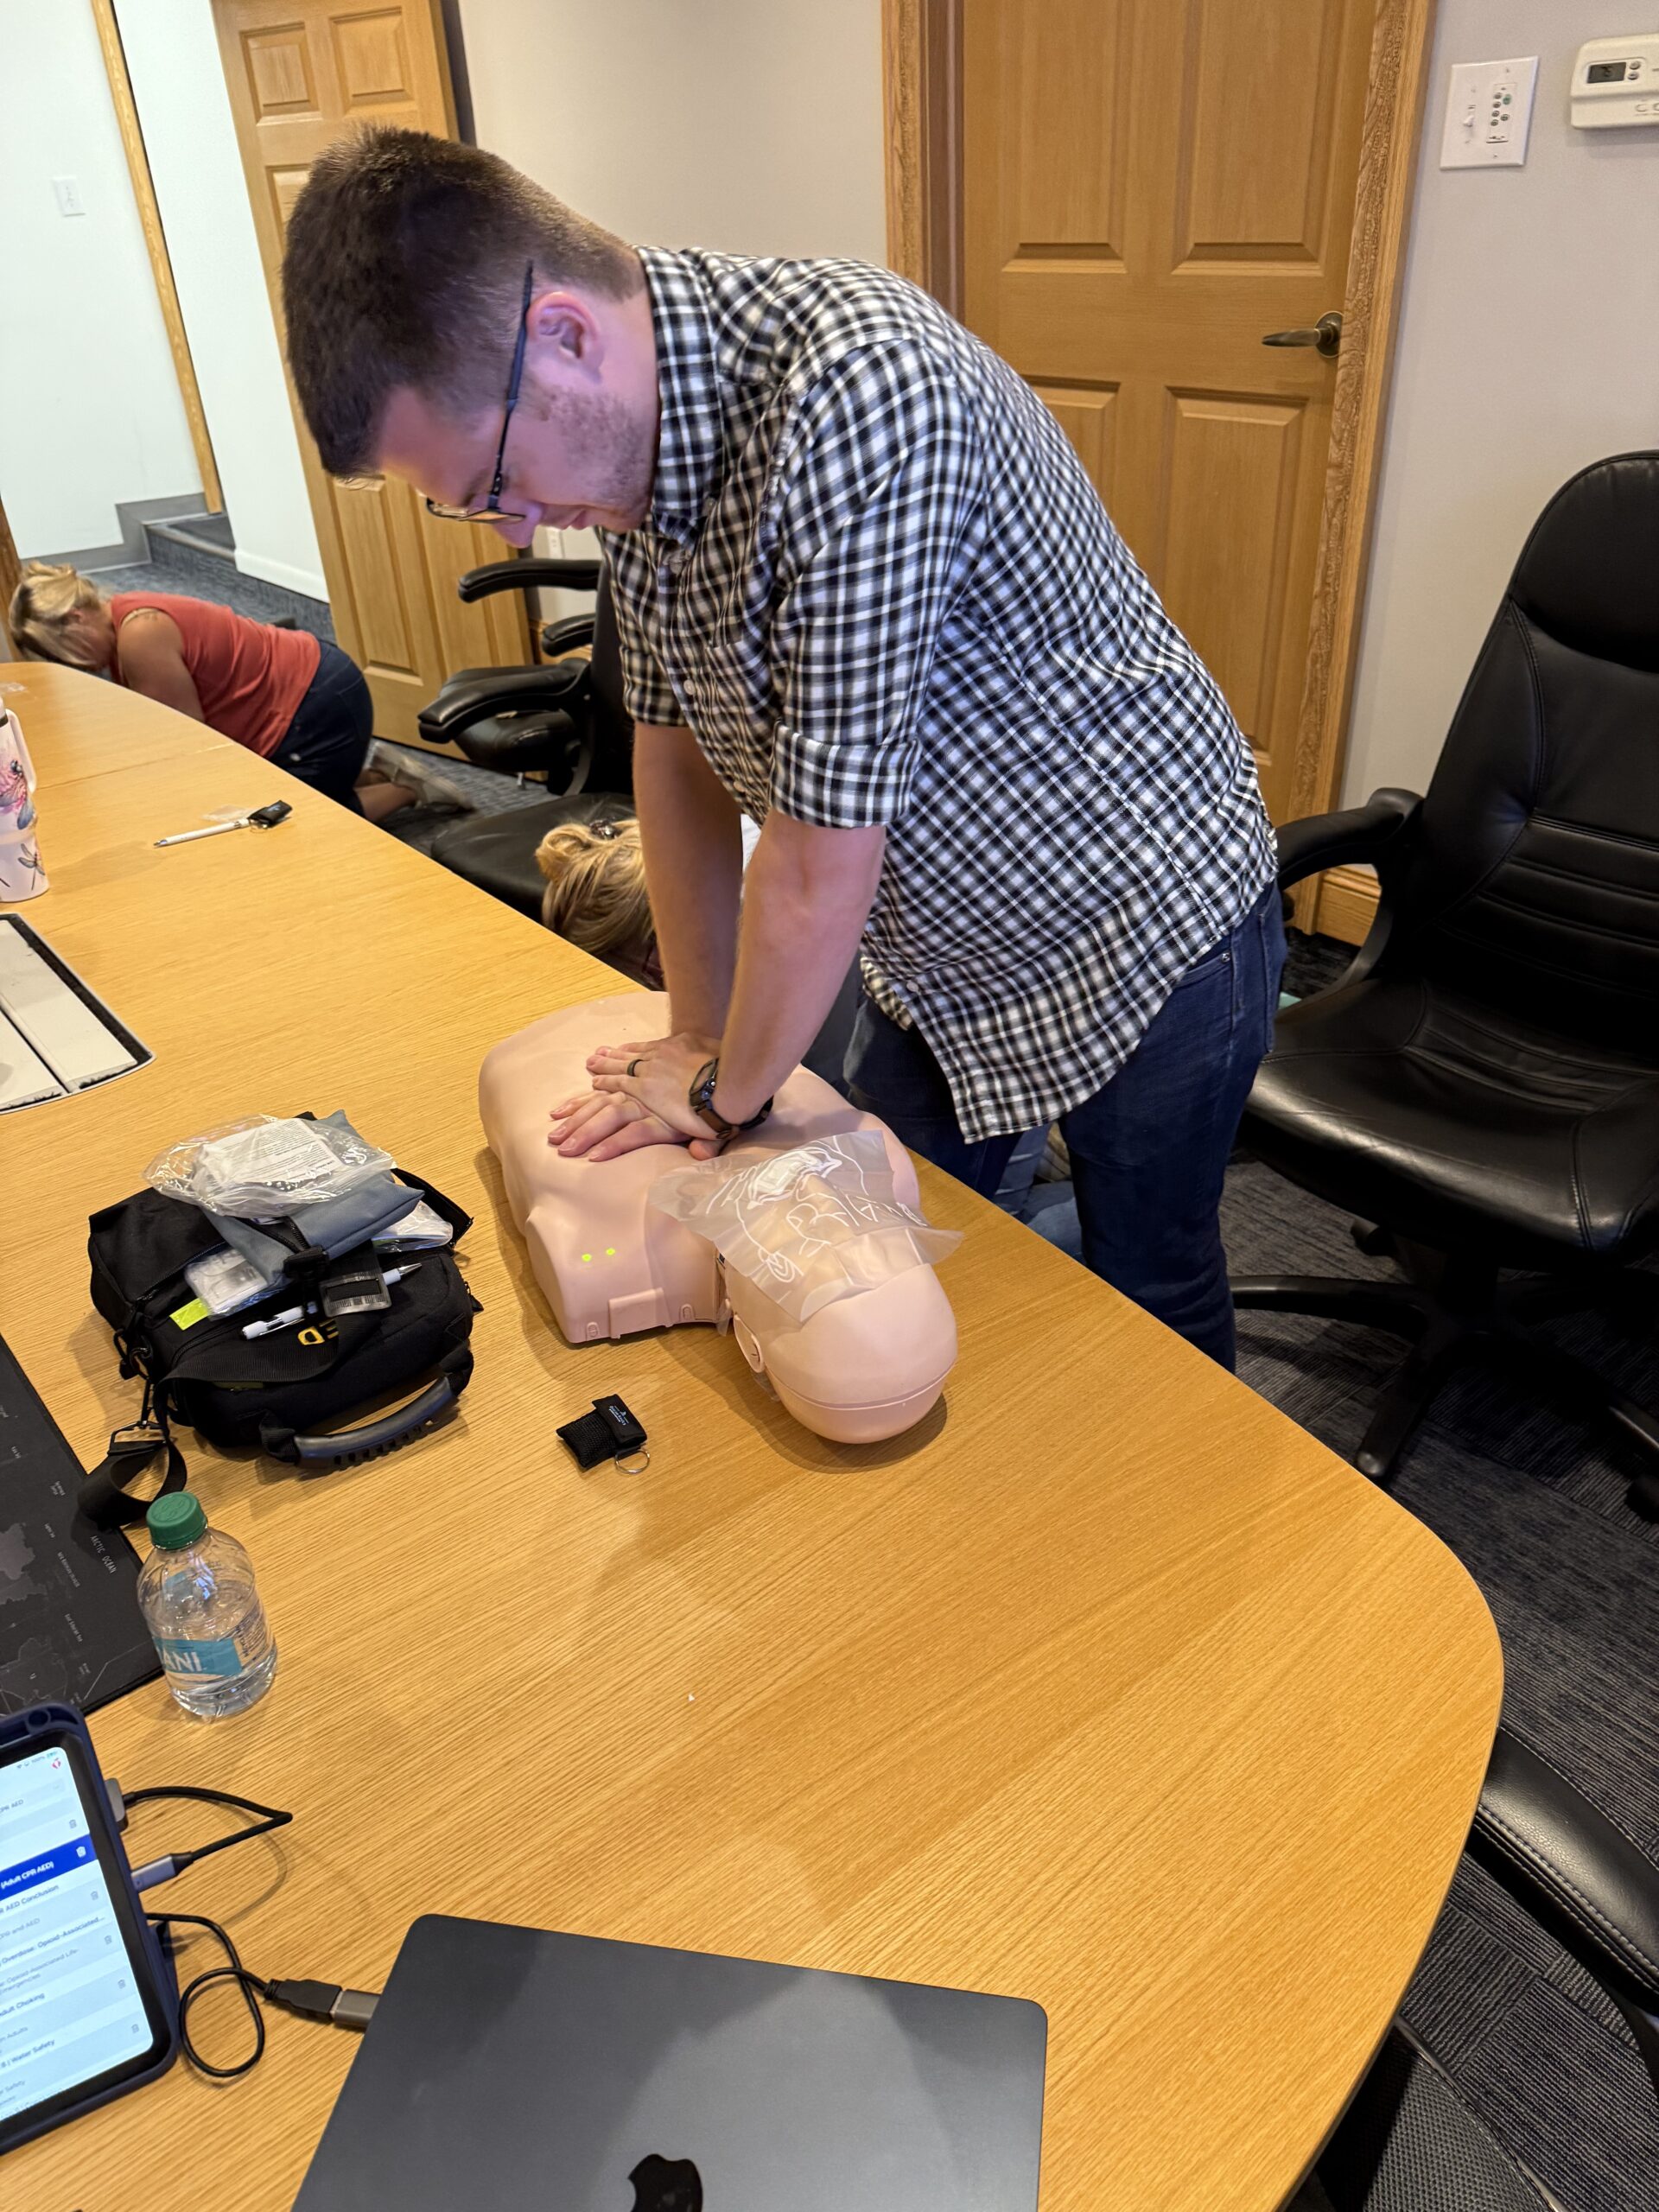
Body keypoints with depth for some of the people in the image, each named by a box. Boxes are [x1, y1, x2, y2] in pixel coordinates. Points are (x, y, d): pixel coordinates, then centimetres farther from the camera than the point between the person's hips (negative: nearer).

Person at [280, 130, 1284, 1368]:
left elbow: (824, 856, -30)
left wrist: (730, 1092, -14)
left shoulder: (860, 392, -35)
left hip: (1145, 935, -7)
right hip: (938, 946, 7)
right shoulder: (627, 427, -7)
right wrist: (700, 1042, 2)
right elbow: (675, 742, 1)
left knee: (1149, 1306, 15)